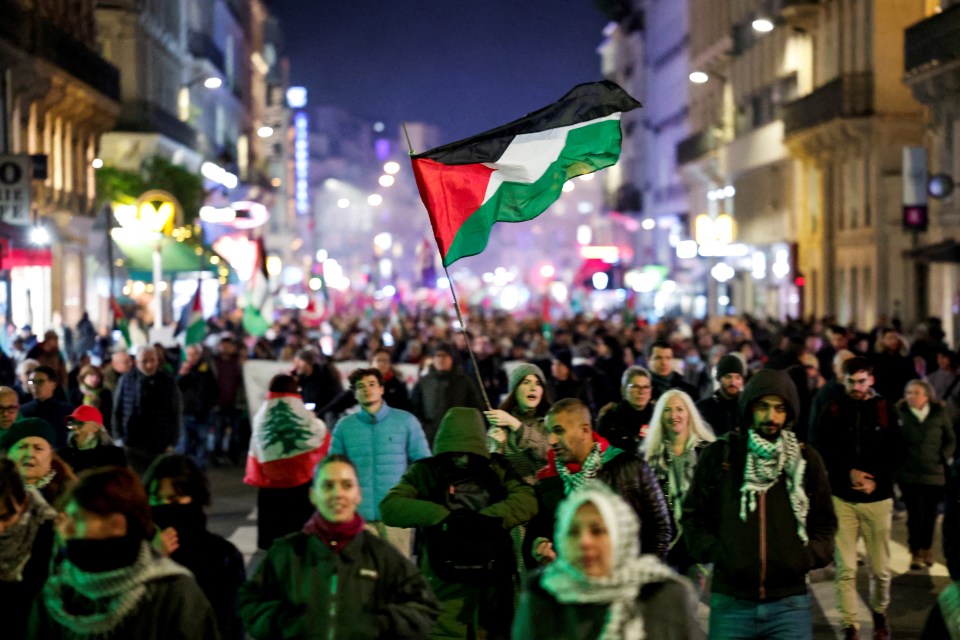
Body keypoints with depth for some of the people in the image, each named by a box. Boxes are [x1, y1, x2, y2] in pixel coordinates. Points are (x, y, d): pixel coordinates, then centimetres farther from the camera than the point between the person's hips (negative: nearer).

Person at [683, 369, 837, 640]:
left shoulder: (807, 459, 7)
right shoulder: (719, 454, 3)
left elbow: (825, 521, 15)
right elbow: (693, 514, 8)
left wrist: (810, 556, -1)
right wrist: (712, 551, -5)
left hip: (790, 603, 1)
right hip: (731, 601, -1)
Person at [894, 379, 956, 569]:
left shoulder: (940, 414, 2)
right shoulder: (899, 414, -3)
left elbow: (951, 440, 9)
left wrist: (943, 457, -4)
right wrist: (897, 461, -10)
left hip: (934, 473, 2)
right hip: (908, 473, -2)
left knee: (930, 513, 11)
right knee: (914, 513, -2)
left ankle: (927, 548, 28)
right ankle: (916, 552, 10)